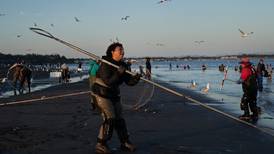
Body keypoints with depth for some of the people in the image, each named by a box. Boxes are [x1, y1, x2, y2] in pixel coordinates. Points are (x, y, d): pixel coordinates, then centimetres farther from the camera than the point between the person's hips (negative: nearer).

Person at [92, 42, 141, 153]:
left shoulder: (123, 66, 4)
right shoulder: (105, 64, -17)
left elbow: (129, 82, -1)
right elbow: (108, 81, -26)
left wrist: (136, 77, -21)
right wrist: (118, 73, -32)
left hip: (114, 95, 8)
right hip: (102, 94, -8)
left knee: (119, 119, 12)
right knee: (109, 118, -15)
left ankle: (125, 143, 23)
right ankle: (100, 144, -4)